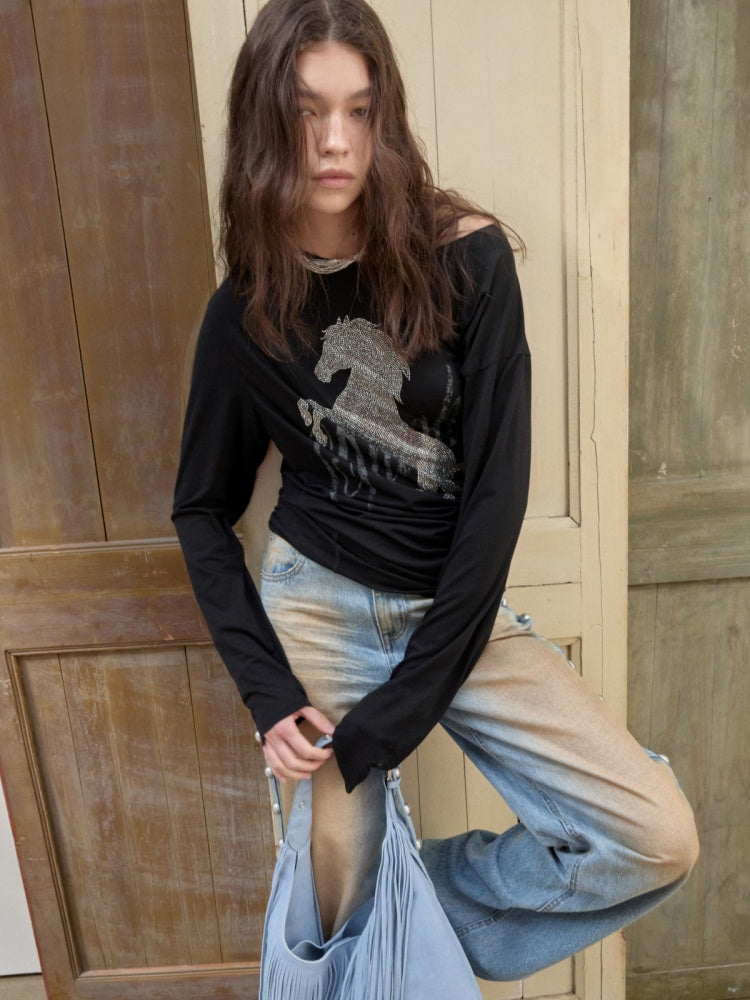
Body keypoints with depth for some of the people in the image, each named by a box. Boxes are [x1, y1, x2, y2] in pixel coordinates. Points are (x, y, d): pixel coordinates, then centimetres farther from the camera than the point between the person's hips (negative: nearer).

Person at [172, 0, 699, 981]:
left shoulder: (466, 257, -9)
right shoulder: (247, 311, -4)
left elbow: (497, 486, -12)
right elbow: (204, 508, 5)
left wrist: (398, 711, -12)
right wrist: (266, 690, -7)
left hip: (456, 611, 1)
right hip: (318, 603, 0)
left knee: (660, 841, -8)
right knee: (344, 899, 6)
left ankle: (432, 899, 13)